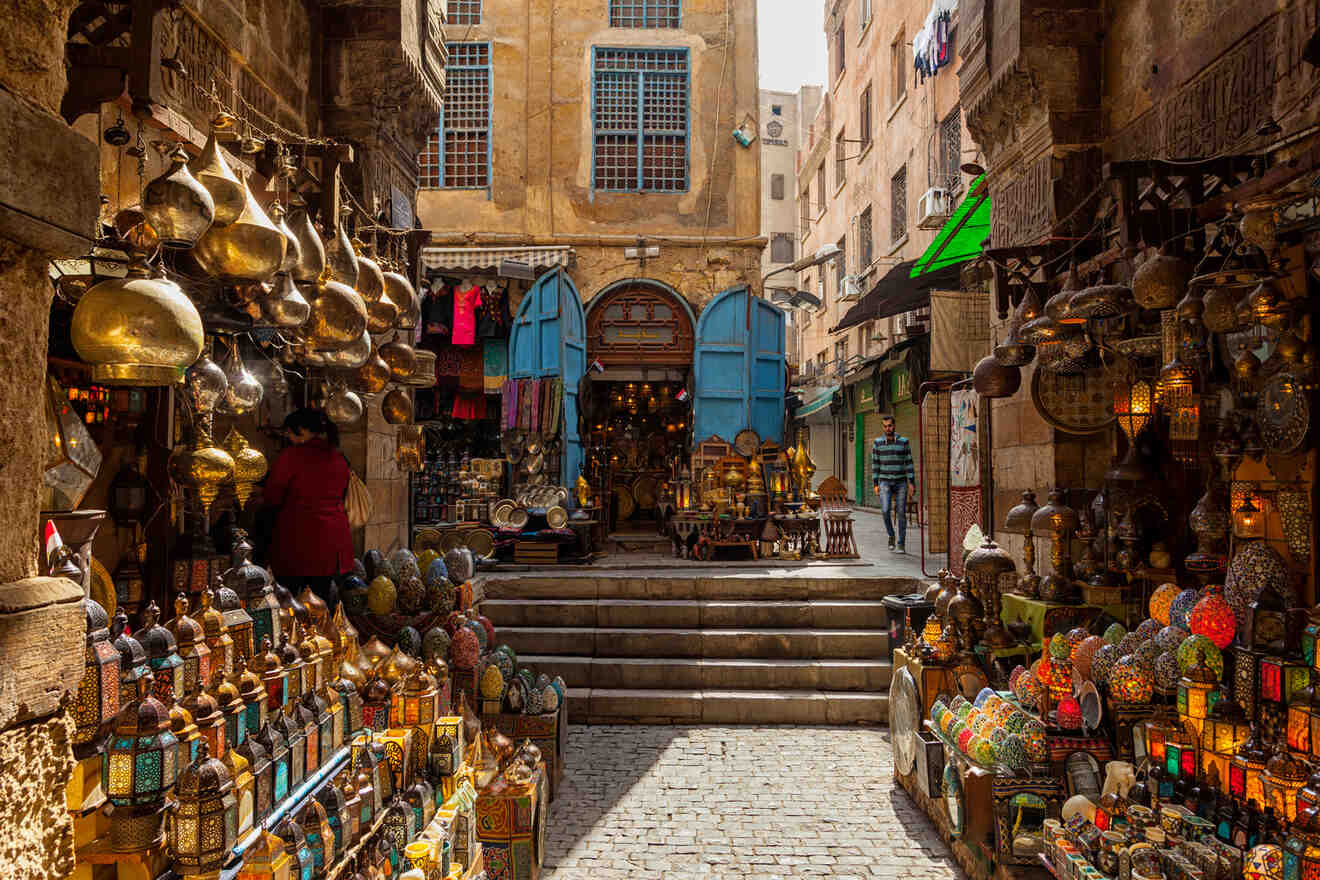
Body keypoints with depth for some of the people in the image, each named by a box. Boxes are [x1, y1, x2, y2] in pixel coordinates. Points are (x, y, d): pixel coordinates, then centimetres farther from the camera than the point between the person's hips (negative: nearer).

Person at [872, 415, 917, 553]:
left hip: (901, 482, 0)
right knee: (886, 510, -17)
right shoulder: (877, 442, 0)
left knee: (901, 513, 0)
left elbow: (909, 463, 0)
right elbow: (875, 464, 2)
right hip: (885, 482, 0)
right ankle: (891, 535, 8)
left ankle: (901, 544, 10)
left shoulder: (904, 442, -2)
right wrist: (875, 484, -2)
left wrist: (912, 483, -6)